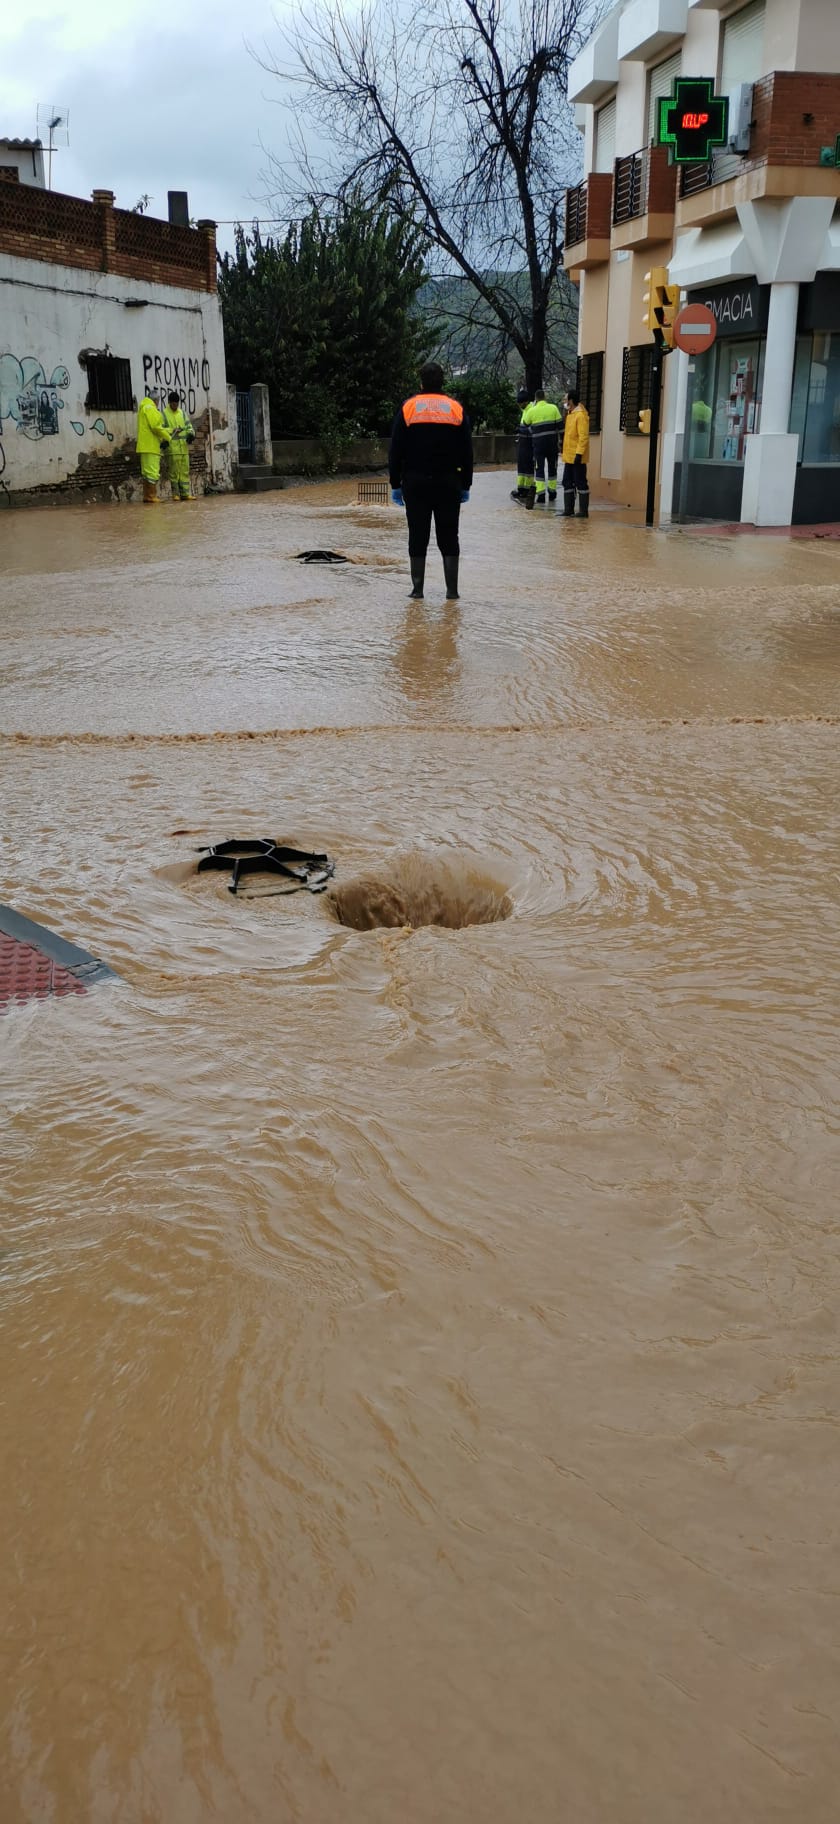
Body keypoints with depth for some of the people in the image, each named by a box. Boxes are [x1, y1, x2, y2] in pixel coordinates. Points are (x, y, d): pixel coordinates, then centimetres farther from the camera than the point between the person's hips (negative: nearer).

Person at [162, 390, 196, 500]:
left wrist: (191, 434, -7)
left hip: (184, 447, 5)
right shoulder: (164, 414, 3)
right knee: (174, 471, -5)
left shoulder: (182, 413, 17)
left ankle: (185, 493, 7)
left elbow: (189, 426, 14)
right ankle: (175, 494, -1)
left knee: (185, 470, 4)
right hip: (172, 447, -5)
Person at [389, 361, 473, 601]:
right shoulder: (456, 409, 4)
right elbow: (467, 453, 5)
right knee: (448, 537, 6)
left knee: (418, 536, 5)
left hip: (415, 483, -1)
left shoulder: (408, 408, 0)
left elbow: (395, 452, -1)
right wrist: (465, 486, 11)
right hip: (448, 484, 1)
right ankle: (452, 590, 3)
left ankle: (417, 589, 4)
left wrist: (395, 485, 4)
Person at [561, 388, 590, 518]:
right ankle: (568, 510, 18)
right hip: (569, 457, 10)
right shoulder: (570, 414, 14)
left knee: (581, 483, -4)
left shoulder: (581, 415, -15)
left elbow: (583, 437, -21)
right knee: (567, 483, 12)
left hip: (577, 457, -10)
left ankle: (584, 511, -1)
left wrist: (579, 454, -24)